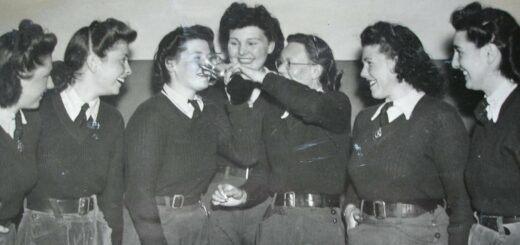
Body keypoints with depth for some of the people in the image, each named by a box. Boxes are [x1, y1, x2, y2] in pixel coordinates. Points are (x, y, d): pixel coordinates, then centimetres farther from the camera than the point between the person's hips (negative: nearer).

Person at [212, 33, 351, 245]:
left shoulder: (338, 104, 2)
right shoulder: (273, 119, 19)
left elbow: (313, 107, -21)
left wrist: (263, 77, -10)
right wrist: (245, 194, -2)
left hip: (322, 221, -4)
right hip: (275, 219, 4)